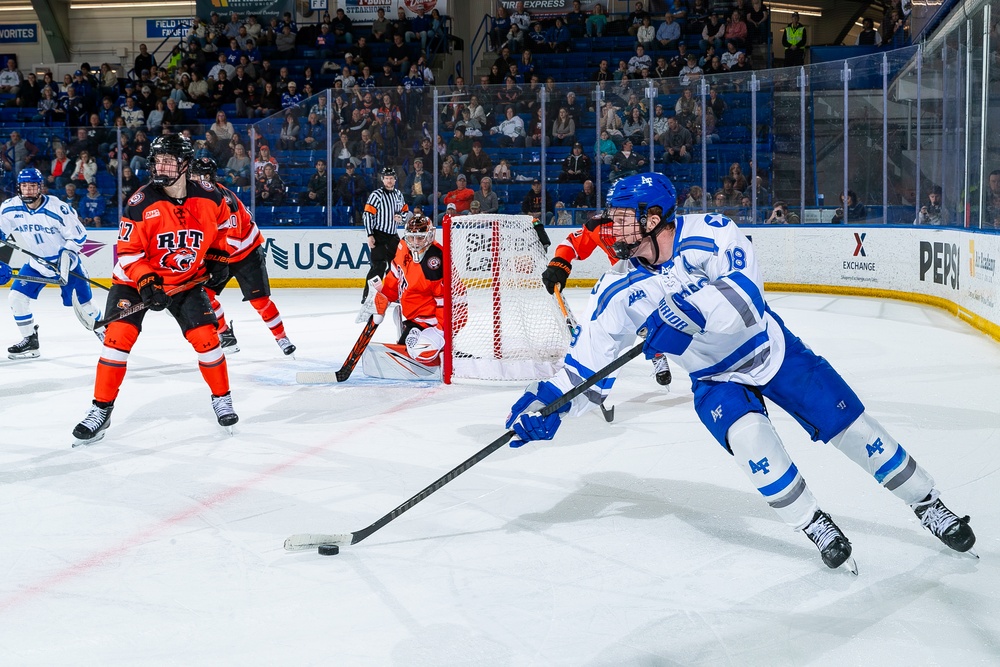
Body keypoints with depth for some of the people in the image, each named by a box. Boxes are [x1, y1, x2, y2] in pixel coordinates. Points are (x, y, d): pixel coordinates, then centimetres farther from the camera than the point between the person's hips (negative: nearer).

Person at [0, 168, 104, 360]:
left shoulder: (58, 208, -24)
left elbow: (78, 235, -15)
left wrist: (66, 258, -25)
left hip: (66, 263, -3)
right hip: (36, 264, 4)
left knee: (84, 303, 6)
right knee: (16, 298, -10)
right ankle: (30, 341, 5)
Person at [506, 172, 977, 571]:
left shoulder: (711, 234, -26)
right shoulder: (619, 292, -14)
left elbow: (746, 296, -39)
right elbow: (588, 361, -11)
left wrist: (687, 313, -51)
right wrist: (547, 405, -23)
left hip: (772, 351, -2)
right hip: (715, 380, 2)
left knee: (850, 426, -1)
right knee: (747, 436, -27)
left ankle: (930, 507, 20)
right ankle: (816, 528, -9)